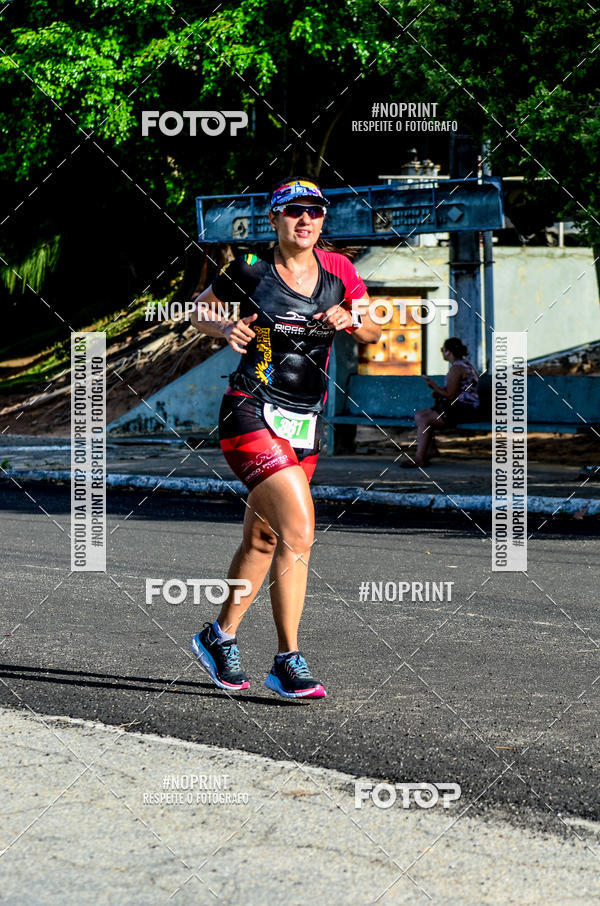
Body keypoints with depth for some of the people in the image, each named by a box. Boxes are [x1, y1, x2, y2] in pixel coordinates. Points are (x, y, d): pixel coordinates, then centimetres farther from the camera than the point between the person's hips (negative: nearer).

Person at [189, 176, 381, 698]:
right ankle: (288, 662, -15)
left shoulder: (337, 271, 4)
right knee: (299, 533, -19)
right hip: (252, 415, -6)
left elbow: (373, 333, 11)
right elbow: (200, 310, 8)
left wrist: (349, 321, -10)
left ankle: (220, 637, 36)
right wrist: (225, 329, -13)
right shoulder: (249, 272, -7)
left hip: (306, 424, 6)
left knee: (263, 541, 16)